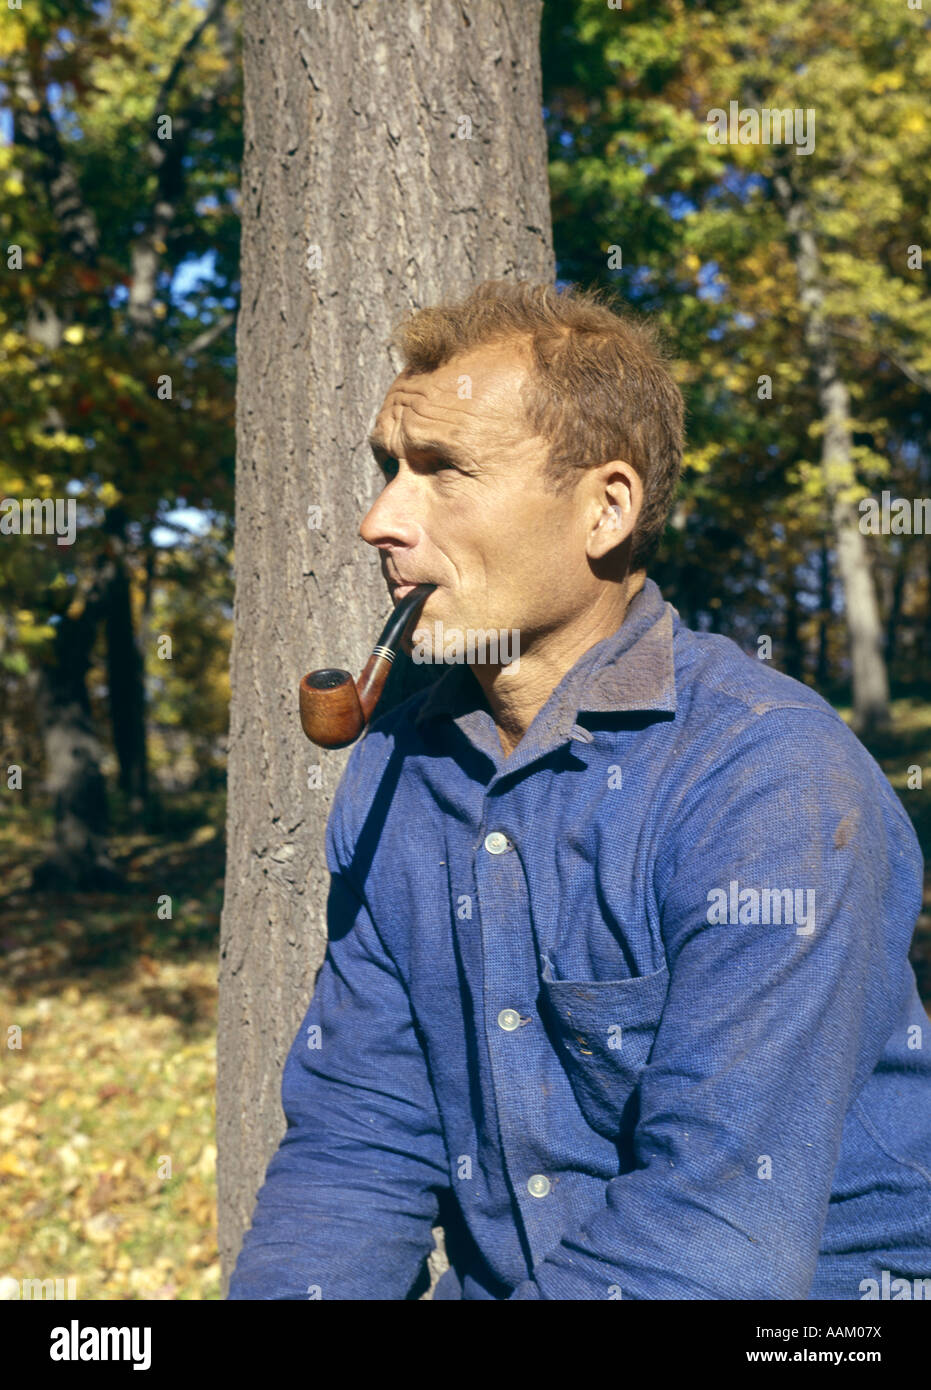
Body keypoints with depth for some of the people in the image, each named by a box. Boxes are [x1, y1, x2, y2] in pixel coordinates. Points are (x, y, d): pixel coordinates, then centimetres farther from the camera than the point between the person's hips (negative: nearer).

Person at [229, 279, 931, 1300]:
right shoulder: (392, 775, 3)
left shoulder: (775, 788, -18)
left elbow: (720, 1232, -23)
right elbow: (359, 1146, 2)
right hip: (489, 1278, 4)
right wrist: (279, 1287, -13)